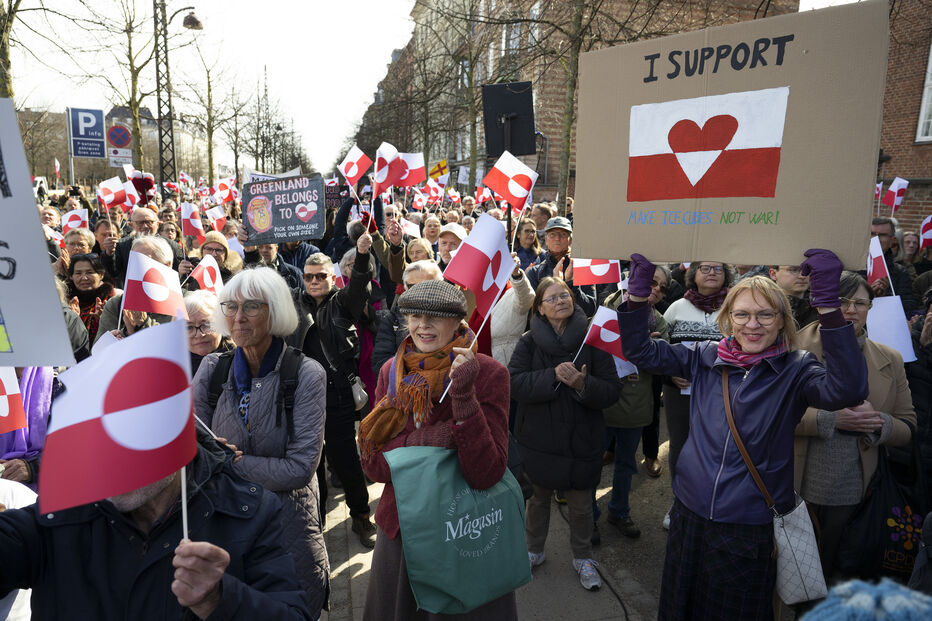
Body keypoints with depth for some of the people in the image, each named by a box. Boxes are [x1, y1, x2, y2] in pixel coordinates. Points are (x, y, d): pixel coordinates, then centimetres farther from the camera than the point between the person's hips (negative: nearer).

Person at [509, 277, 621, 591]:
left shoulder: (592, 340, -7)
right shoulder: (529, 342, -5)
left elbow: (611, 391, -10)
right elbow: (515, 383, -17)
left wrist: (583, 385, -29)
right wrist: (553, 376, -28)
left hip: (581, 439, 0)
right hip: (539, 436, 1)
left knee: (581, 503, 13)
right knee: (539, 497, 19)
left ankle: (582, 557, 39)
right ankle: (534, 550, 44)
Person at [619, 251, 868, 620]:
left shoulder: (796, 370, -10)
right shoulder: (706, 357, -1)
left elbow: (848, 389, -30)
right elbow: (640, 351, -2)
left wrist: (827, 303, -38)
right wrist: (638, 290, -15)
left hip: (751, 530, -2)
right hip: (690, 516, 3)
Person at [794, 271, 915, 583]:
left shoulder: (891, 361, 5)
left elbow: (907, 430, 5)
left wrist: (879, 423, -16)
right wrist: (832, 419, -24)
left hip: (852, 494, 3)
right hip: (796, 489, -2)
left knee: (829, 572, 19)